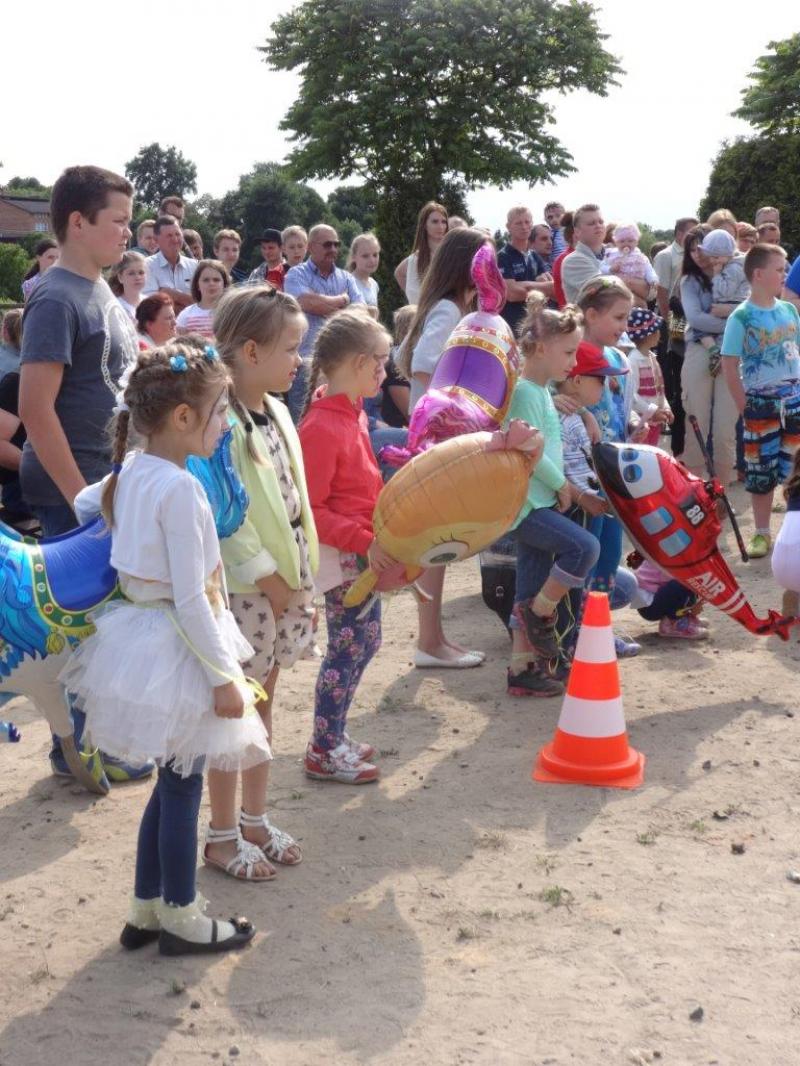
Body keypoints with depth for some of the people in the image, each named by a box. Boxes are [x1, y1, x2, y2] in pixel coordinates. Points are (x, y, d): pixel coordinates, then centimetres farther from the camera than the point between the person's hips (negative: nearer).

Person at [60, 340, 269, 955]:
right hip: (178, 648, -9)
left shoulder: (130, 471, 2)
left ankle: (147, 909, 30)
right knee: (183, 787, 6)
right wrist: (224, 677, -17)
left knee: (173, 782, 19)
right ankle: (181, 920, 20)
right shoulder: (180, 489, -23)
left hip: (142, 630, 9)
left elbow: (85, 503, 24)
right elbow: (191, 600, -23)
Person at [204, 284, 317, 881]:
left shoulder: (276, 412, 9)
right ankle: (224, 834, 16)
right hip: (244, 589, -8)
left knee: (263, 701, 16)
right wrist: (266, 578, -15)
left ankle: (255, 819, 28)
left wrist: (303, 582, 11)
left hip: (287, 580, 8)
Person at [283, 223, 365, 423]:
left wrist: (326, 308, -8)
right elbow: (306, 302, -15)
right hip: (307, 358, -4)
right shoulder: (297, 275, 4)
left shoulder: (346, 279, 17)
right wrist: (342, 300, 0)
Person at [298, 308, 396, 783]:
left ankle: (334, 737, 29)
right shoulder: (321, 427, -22)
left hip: (365, 550, 9)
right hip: (341, 556, -9)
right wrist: (364, 541, -24)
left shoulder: (353, 410, 7)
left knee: (365, 640, 16)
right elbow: (308, 510, -23)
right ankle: (323, 752, 12)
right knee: (349, 646, -1)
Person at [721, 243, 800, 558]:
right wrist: (743, 404, -10)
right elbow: (729, 364, -10)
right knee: (761, 471, 4)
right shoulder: (741, 317, -12)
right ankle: (762, 532, 17)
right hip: (761, 402, -4)